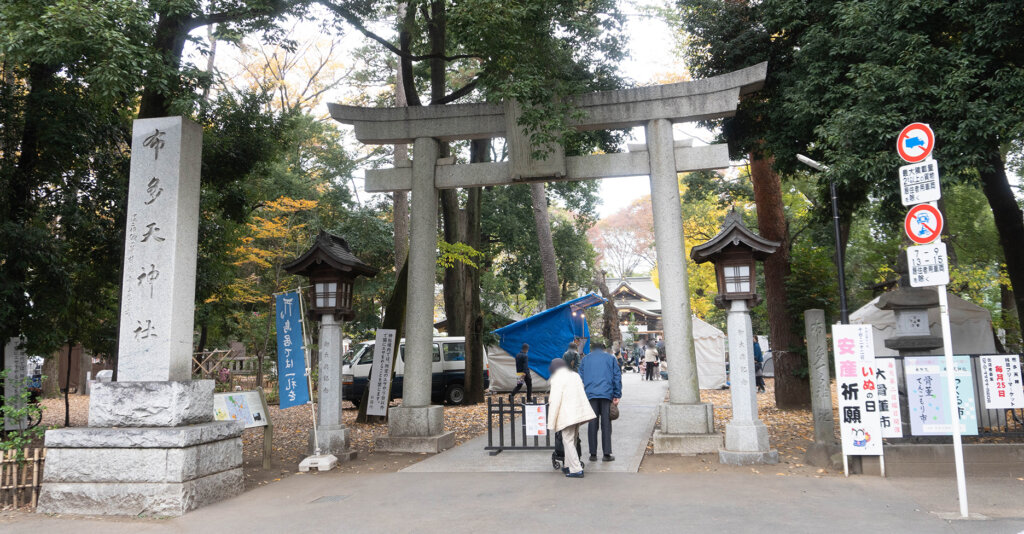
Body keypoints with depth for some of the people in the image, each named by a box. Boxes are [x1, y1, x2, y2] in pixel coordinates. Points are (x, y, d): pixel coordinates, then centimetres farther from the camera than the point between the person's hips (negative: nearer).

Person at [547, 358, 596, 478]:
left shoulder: (557, 379, -7)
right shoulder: (575, 375, 16)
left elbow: (555, 401, -12)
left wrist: (551, 422, -9)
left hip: (567, 414, -8)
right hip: (580, 412, 8)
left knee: (568, 441, -4)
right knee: (572, 440, 17)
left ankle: (576, 470, -7)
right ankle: (569, 466, 25)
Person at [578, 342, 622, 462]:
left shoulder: (585, 359, 14)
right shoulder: (610, 358, 11)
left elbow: (580, 378, 12)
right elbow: (617, 376, 5)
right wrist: (617, 395, 7)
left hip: (590, 395, 1)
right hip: (606, 394, -1)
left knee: (592, 424, 5)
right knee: (606, 424, 2)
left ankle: (593, 454, 6)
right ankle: (607, 454, 1)